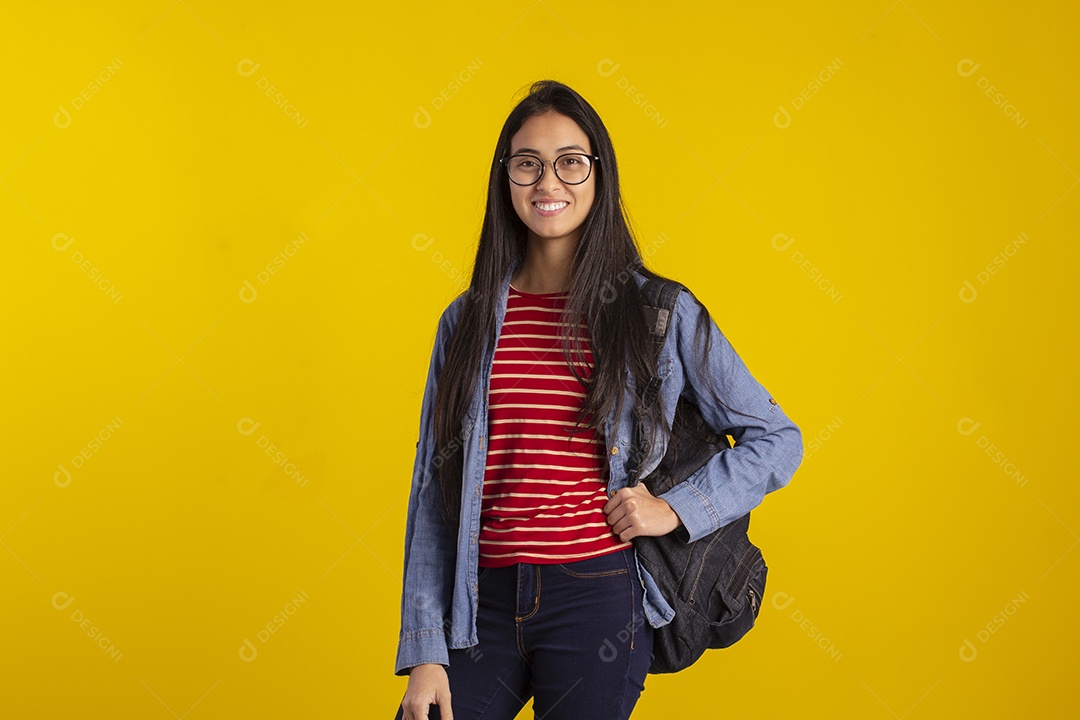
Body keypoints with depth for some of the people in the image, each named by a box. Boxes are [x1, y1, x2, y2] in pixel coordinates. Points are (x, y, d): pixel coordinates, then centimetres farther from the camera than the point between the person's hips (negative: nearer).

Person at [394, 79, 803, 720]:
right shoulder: (467, 321, 8)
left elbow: (776, 440, 7)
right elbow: (433, 492, 6)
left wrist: (675, 509, -6)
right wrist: (425, 652, 0)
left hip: (598, 601, -2)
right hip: (483, 605, 2)